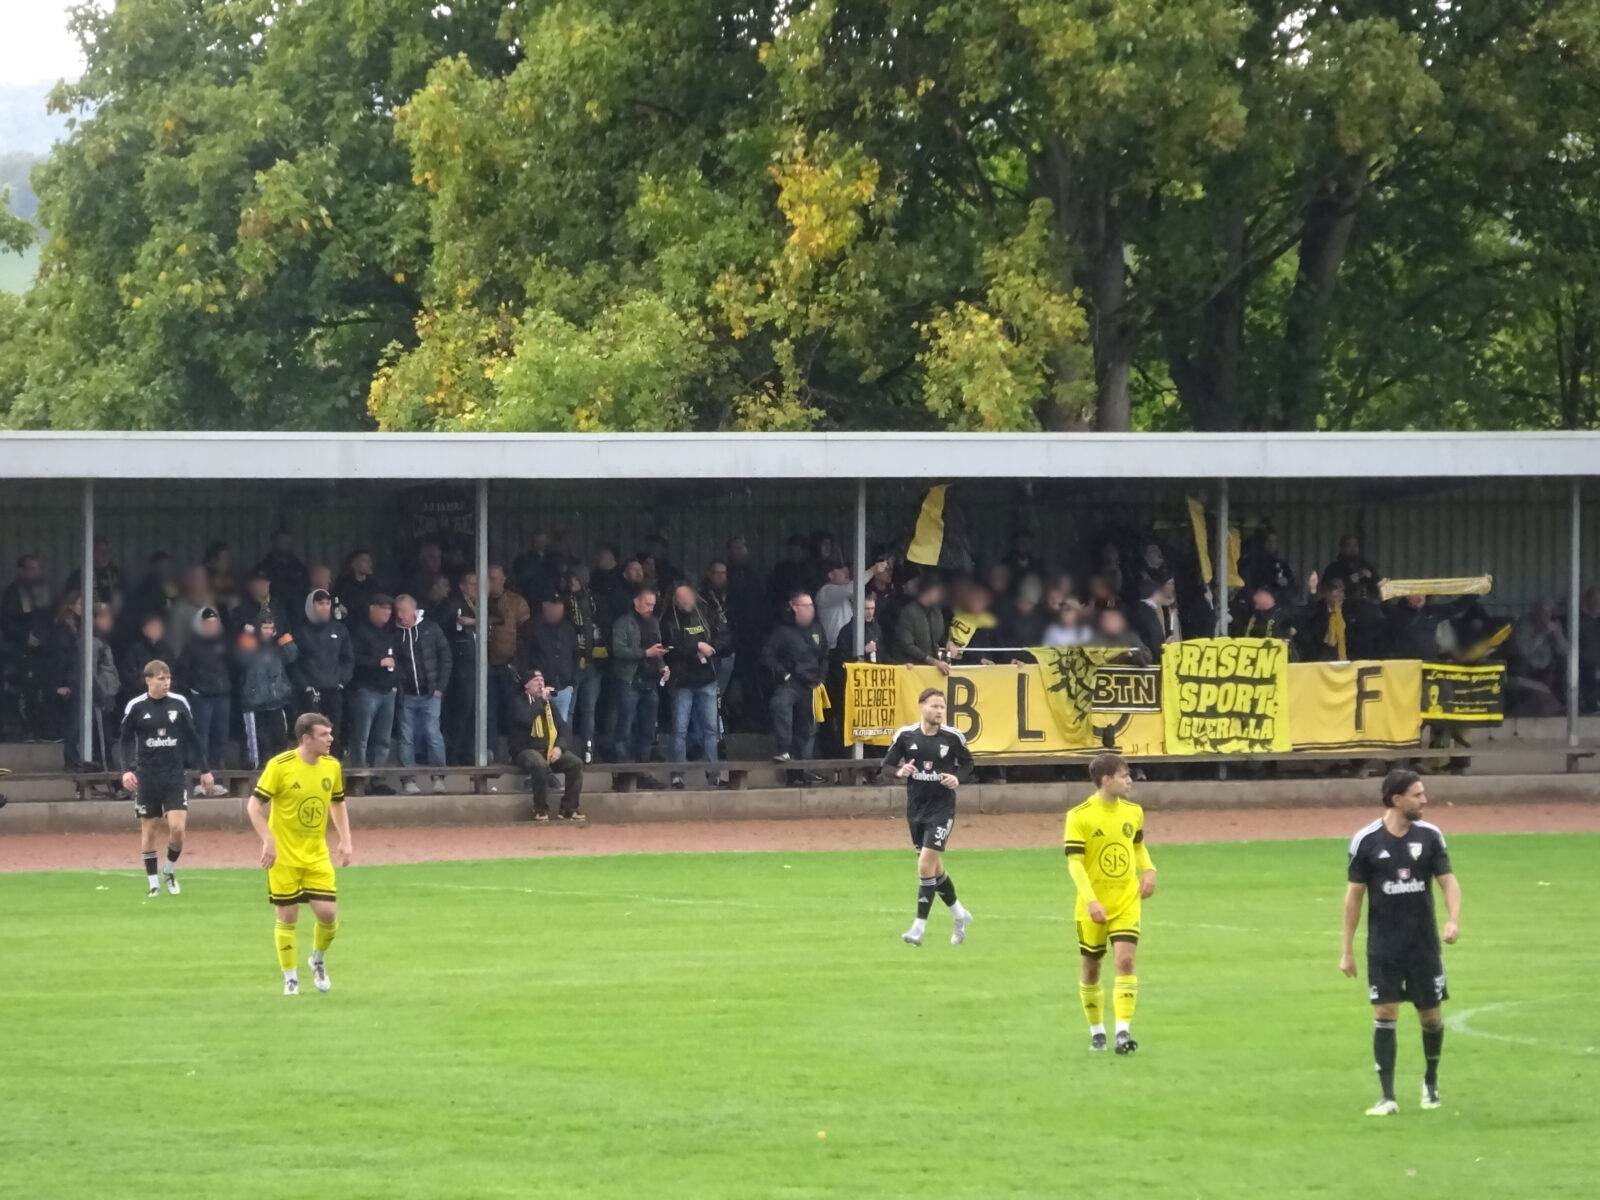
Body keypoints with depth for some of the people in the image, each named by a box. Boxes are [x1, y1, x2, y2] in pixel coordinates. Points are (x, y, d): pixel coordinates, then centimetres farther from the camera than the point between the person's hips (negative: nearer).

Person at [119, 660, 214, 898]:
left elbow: (192, 738, 8)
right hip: (146, 777, -1)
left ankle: (170, 870, 15)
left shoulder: (179, 703, 0)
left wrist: (204, 770, 9)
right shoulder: (136, 707, -5)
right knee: (149, 829, 4)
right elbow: (125, 741, 2)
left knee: (177, 827, -10)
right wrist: (127, 769, -12)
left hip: (174, 775, 1)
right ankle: (153, 881, 15)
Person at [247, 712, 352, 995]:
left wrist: (345, 841, 7)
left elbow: (337, 803, 16)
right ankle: (290, 978, 16)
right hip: (284, 856, -4)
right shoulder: (280, 766, -15)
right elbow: (254, 805, -11)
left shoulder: (332, 766, 0)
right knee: (287, 918, 1)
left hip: (317, 855, 4)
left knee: (328, 913, -5)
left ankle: (318, 961, 23)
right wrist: (268, 841, -20)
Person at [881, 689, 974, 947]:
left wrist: (958, 778, -13)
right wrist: (900, 771, -21)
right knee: (935, 868, 14)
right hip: (916, 807, 3)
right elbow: (887, 765, 1)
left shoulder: (953, 737, -7)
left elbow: (967, 763, 7)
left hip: (942, 807, -3)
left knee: (926, 865, -13)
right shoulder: (906, 736, -4)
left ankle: (919, 926, -7)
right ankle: (958, 914, 36)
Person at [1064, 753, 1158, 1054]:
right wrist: (1090, 900, -27)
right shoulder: (1079, 817, -13)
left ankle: (1123, 1030, -15)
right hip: (1093, 907, -3)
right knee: (1090, 969, 8)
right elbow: (1074, 862, -17)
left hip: (1126, 902, 3)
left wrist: (1149, 871, 1)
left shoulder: (1133, 812, 4)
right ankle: (1096, 1031, 26)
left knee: (1125, 961, -14)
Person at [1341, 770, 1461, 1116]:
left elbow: (1448, 881, -1)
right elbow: (1354, 895, 0)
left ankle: (1431, 1082, 32)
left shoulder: (1430, 836, -1)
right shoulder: (1366, 840, -6)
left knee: (1430, 1015, 8)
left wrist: (1453, 919, -22)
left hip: (1424, 944, 2)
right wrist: (1347, 950, 0)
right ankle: (1387, 1097, -2)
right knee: (1384, 1015, -6)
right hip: (1383, 945, -2)